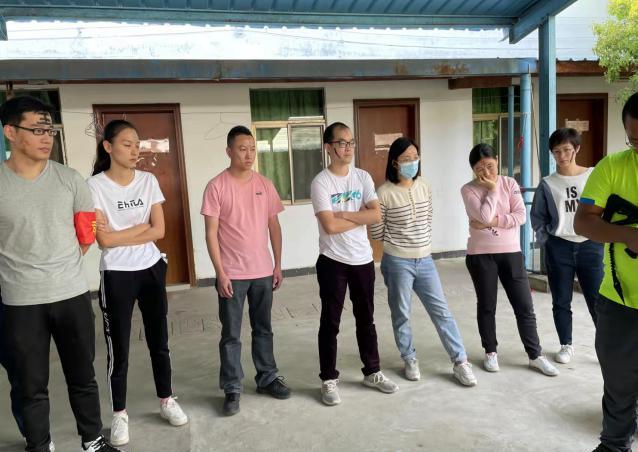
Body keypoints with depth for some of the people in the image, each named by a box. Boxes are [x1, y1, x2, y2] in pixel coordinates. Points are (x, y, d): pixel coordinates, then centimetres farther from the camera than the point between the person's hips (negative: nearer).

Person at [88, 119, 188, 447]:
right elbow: (104, 239, -16)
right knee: (118, 349, 6)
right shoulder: (95, 186, -11)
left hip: (152, 270, 4)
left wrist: (122, 235, -12)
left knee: (159, 341, 14)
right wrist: (141, 226, -8)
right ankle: (119, 414, 24)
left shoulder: (148, 181, 1)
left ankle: (166, 401, 32)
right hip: (117, 275, -3)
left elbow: (159, 231, -4)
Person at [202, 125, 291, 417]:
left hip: (262, 271, 4)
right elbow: (211, 233, -9)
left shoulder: (265, 185, 4)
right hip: (232, 274, -4)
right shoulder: (217, 186, -8)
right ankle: (232, 389, 19)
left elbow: (274, 226, 9)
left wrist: (278, 265, 7)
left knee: (263, 329, 16)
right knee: (231, 335, 6)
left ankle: (267, 378, 31)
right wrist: (220, 273, -13)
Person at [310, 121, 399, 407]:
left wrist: (344, 214, -15)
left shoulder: (363, 177, 4)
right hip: (333, 262, -4)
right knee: (330, 322, 6)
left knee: (366, 319, 16)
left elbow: (377, 215, -7)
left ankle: (372, 372, 31)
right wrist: (361, 217, -8)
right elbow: (330, 226, -20)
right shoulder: (321, 182, -11)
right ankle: (329, 380, 20)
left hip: (363, 259, 5)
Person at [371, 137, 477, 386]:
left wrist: (421, 242, 12)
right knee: (401, 315, 9)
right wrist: (398, 242, 6)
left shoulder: (424, 186, 3)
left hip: (425, 260, 4)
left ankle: (460, 362, 15)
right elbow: (377, 232, -5)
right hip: (397, 262, -4)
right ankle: (410, 360, 27)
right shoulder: (384, 193, -12)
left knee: (442, 311, 6)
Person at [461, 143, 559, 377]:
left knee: (524, 306, 5)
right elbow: (484, 216, -20)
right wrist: (491, 189, -13)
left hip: (511, 252, 2)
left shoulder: (509, 183, 1)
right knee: (486, 306, 9)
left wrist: (494, 221, -16)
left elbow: (521, 216, -8)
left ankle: (535, 355, 18)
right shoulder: (468, 190, -6)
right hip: (480, 255, -2)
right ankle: (490, 352, 25)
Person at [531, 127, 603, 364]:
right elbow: (537, 217, 9)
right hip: (559, 249, 1)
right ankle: (566, 345, 26)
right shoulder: (547, 184, 2)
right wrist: (546, 240, 1)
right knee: (561, 302, 9)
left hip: (590, 247, -1)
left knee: (598, 301, 0)